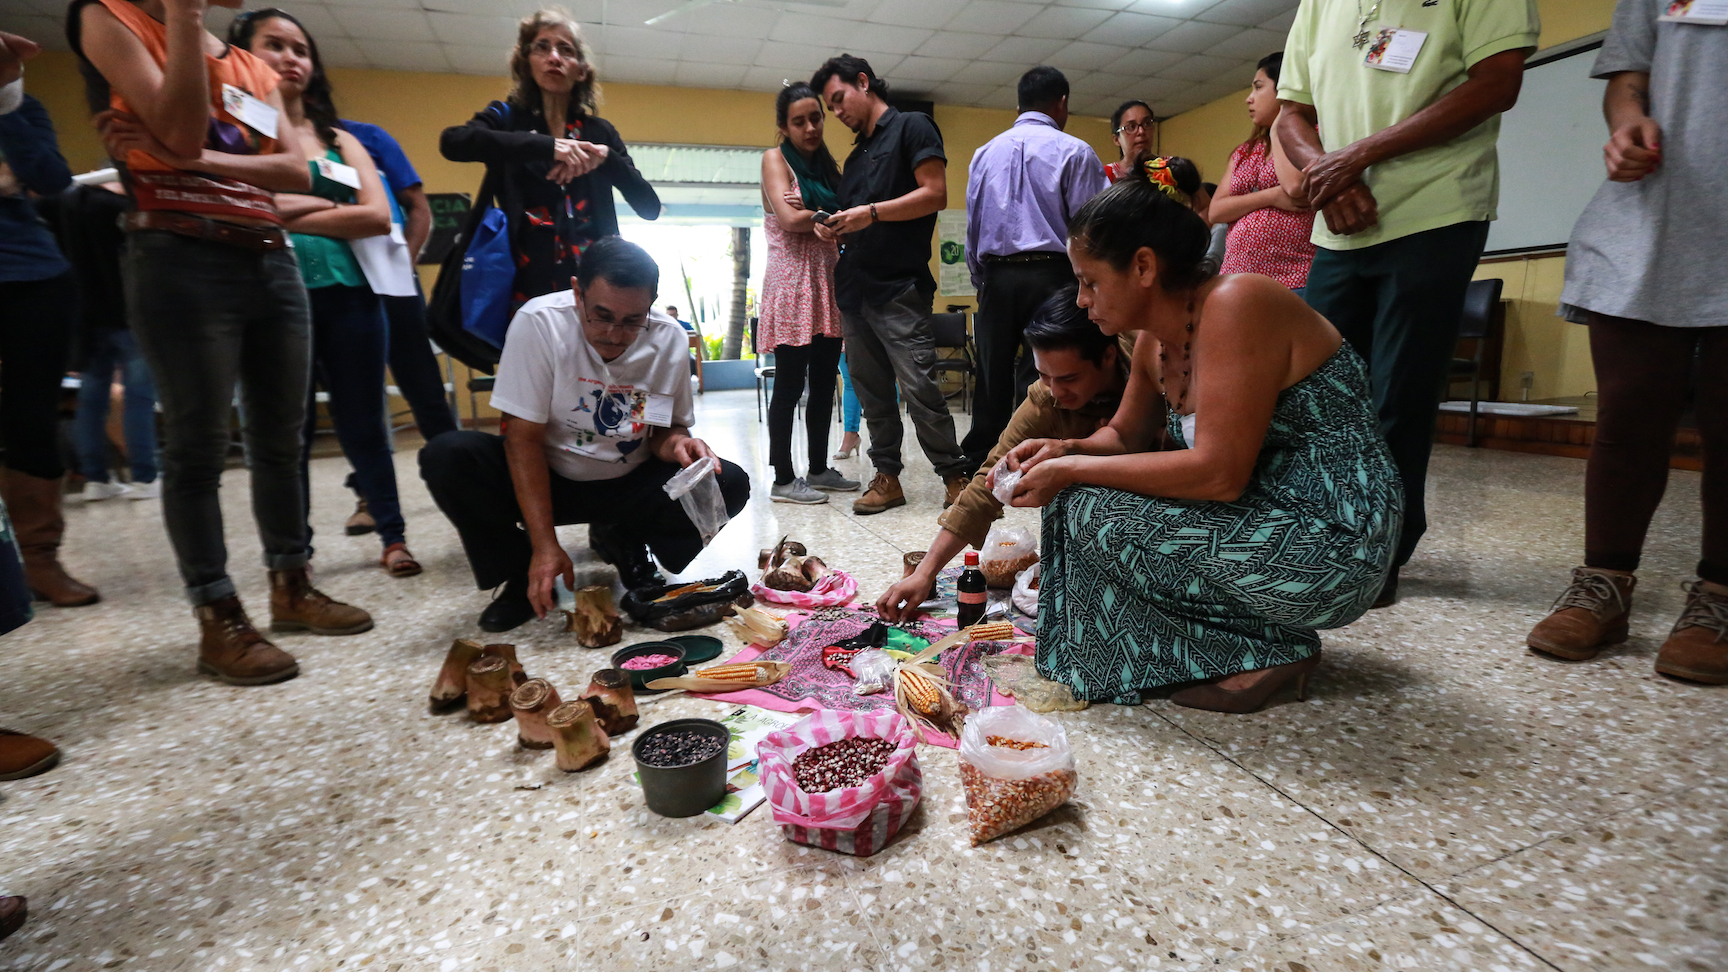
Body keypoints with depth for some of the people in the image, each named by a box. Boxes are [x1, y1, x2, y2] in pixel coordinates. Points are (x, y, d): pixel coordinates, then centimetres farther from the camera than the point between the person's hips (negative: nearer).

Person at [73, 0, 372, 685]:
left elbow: (298, 172, 3)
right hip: (181, 261, -5)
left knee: (280, 438, 7)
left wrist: (204, 158, -11)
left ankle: (291, 588, 18)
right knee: (198, 446, -5)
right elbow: (181, 131, -11)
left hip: (272, 262, 6)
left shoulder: (253, 71, 19)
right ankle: (219, 623, 1)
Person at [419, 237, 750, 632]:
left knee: (729, 485, -22)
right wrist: (545, 546, -24)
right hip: (547, 479, -1)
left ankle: (623, 542, 6)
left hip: (629, 486, 2)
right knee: (446, 456, -27)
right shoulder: (538, 322, -20)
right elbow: (524, 439, -19)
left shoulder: (669, 339, -13)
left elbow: (669, 427, 0)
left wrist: (675, 444, -27)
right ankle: (525, 575, -3)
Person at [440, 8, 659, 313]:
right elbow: (452, 142, -14)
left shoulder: (599, 132, 13)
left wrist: (607, 157, -9)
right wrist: (545, 146, -21)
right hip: (526, 284, -1)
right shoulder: (506, 118, 8)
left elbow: (650, 207, 6)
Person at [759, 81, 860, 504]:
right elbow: (788, 220, -13)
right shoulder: (776, 158, 2)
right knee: (789, 385, -6)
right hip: (792, 283, -7)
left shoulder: (826, 164, 21)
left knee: (825, 381, 6)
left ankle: (819, 468, 15)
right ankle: (784, 479, -1)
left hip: (828, 282, 7)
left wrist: (814, 213, -10)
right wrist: (831, 217, -2)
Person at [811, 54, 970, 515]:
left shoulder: (912, 127, 3)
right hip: (856, 288, 8)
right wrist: (836, 229, 6)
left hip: (899, 287, -8)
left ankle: (955, 475, -1)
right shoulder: (855, 157, 25)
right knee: (872, 390, 7)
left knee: (919, 386, -12)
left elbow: (935, 194, -9)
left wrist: (871, 213, -15)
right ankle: (887, 477, 14)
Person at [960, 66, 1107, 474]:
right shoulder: (1074, 152, 0)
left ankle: (978, 463, 17)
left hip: (995, 277, 4)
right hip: (1051, 275, -4)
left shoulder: (985, 153, 14)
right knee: (1044, 378, -3)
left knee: (993, 379, 10)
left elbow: (972, 226, 15)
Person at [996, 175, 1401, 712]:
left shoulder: (1236, 304, -21)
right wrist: (1065, 450, -4)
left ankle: (1265, 650, -4)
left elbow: (1219, 473, -27)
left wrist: (1071, 471, -20)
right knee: (1087, 486, 10)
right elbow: (1124, 435, 18)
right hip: (1266, 516, 9)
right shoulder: (1155, 337, 5)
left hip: (1331, 544, -9)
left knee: (1090, 506, -18)